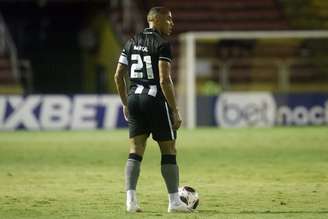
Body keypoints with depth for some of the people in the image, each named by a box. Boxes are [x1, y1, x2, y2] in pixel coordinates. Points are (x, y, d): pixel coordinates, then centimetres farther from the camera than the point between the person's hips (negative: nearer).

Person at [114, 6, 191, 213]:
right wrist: (175, 111, -13)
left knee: (135, 152, 5)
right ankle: (174, 201, 6)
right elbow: (164, 80, -17)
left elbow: (118, 75, 11)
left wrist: (126, 103, 20)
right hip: (156, 100, -6)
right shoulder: (162, 44, -10)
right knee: (169, 151, 4)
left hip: (134, 98, 6)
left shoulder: (132, 42, 11)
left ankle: (131, 199, -5)